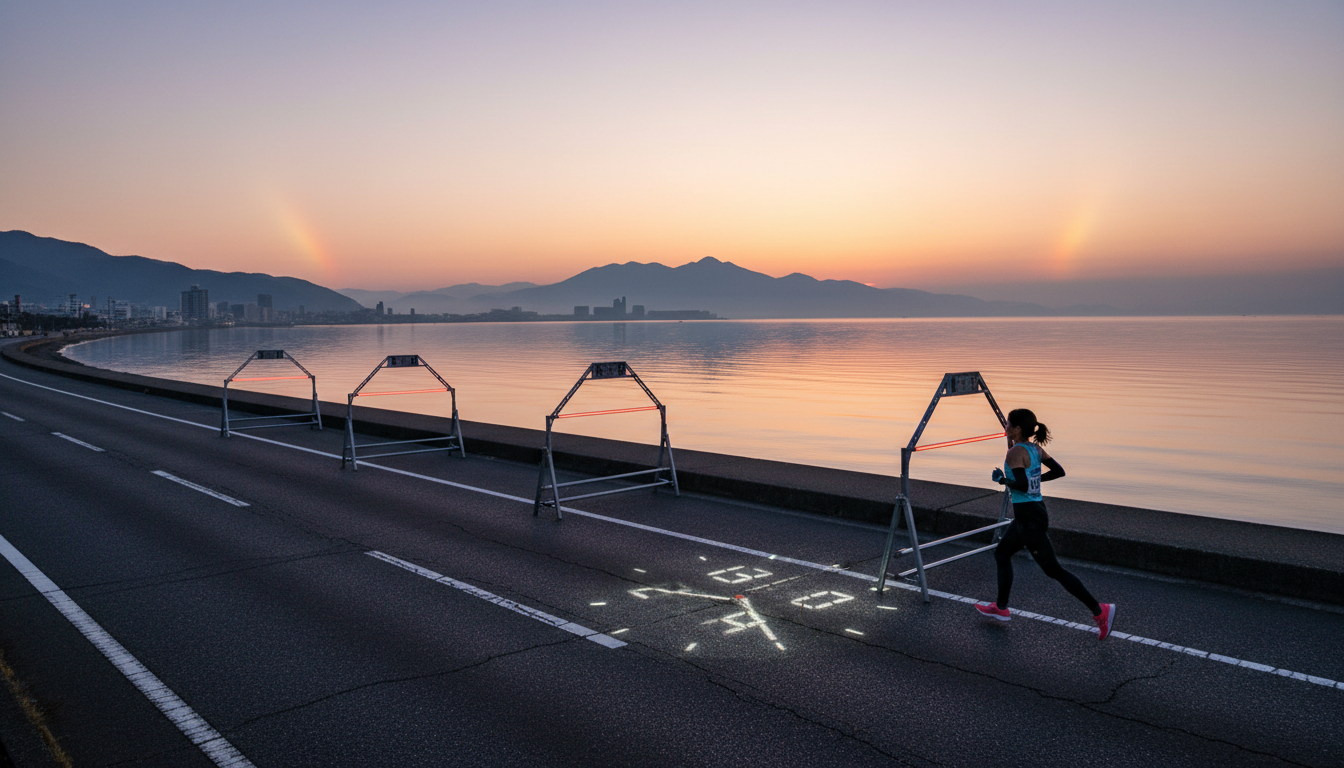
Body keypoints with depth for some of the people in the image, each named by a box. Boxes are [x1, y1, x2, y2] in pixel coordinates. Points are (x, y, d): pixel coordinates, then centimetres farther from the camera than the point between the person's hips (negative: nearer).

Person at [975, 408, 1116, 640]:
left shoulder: (1015, 452, -18)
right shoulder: (1036, 448, 6)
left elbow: (1022, 485, -28)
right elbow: (1059, 471, 12)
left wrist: (1002, 479, -12)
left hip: (1029, 518, -10)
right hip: (1036, 511, 10)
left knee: (1053, 569, -2)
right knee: (1001, 553, 21)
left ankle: (1099, 610, -1)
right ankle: (1001, 607, 30)